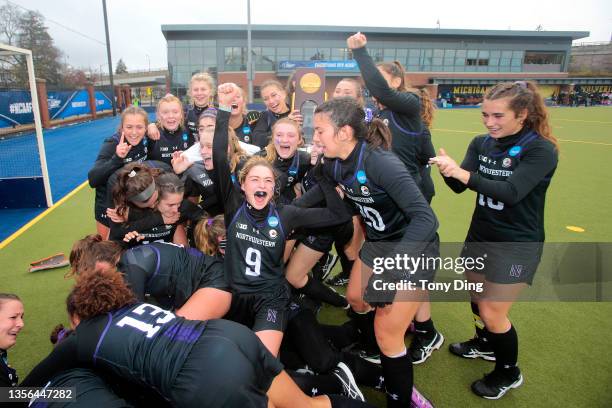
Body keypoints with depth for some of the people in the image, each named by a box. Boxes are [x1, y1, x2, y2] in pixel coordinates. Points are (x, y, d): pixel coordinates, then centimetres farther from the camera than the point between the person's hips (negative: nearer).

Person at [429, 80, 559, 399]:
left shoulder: (541, 150, -18)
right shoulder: (481, 143, -3)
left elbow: (511, 192, -31)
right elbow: (460, 186, -11)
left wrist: (464, 173, -39)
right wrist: (448, 170, -33)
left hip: (516, 245, -6)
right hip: (480, 236, 6)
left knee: (492, 312, 1)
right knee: (477, 298, 20)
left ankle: (508, 372, 27)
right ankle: (485, 344, 49)